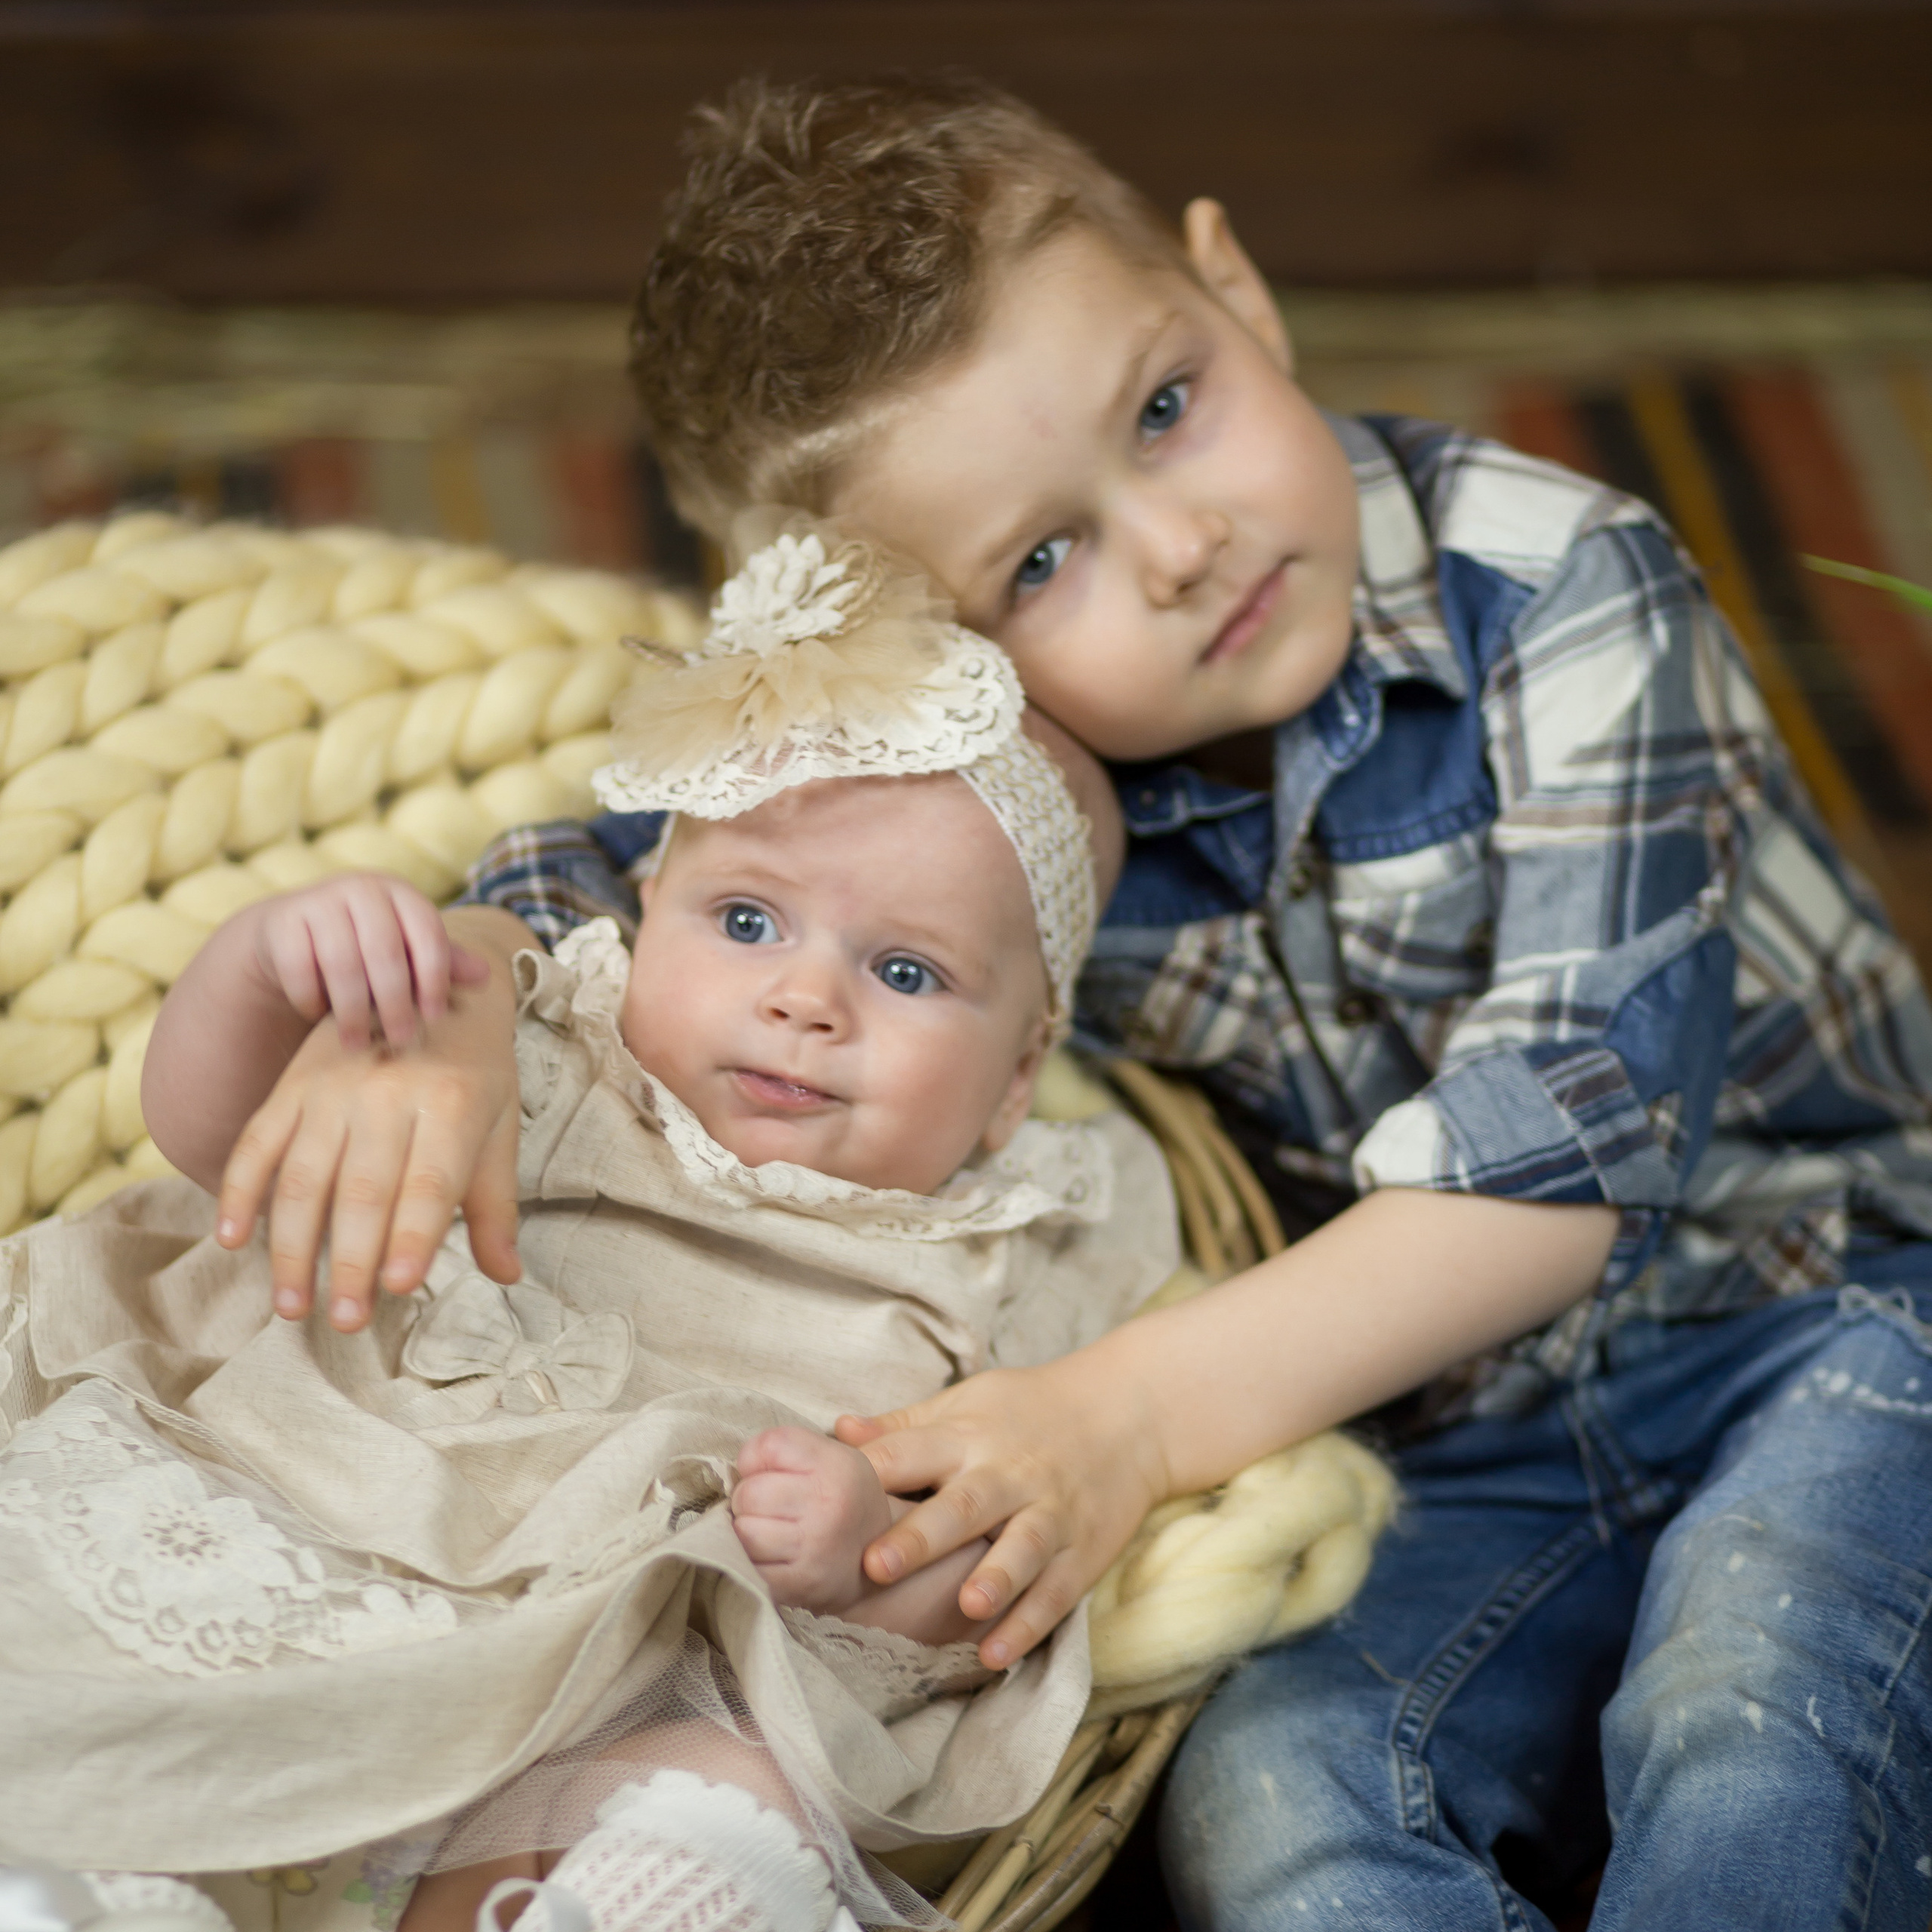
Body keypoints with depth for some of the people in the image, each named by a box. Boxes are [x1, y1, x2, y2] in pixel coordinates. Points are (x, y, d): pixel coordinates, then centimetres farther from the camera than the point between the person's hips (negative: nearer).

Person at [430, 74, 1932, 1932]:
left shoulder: (1560, 594, -18)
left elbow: (1563, 1153, -26)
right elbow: (581, 864, 0)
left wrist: (1133, 1412, -33)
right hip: (1476, 1450, 3)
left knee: (1743, 1723, -33)